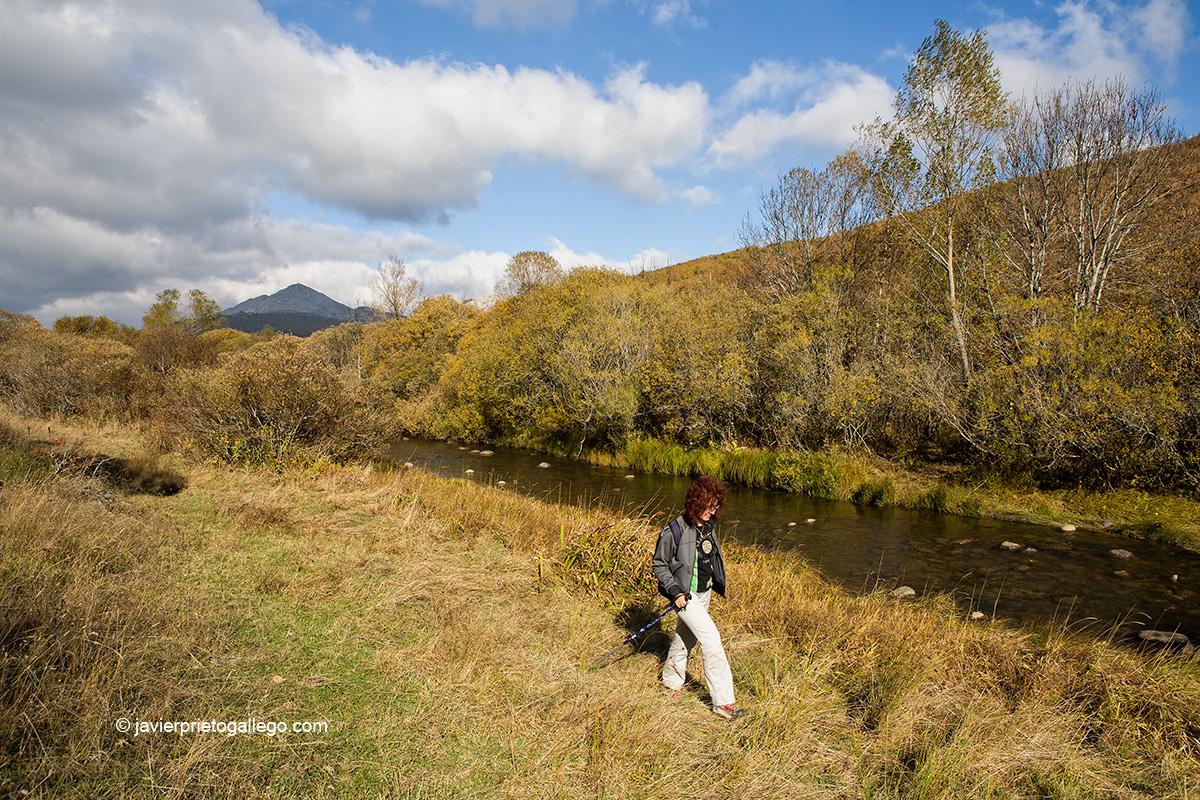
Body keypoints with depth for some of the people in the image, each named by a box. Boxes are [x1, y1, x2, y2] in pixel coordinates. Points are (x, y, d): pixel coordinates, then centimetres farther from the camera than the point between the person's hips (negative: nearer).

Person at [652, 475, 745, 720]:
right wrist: (675, 592, -19)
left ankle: (671, 680, 43)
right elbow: (659, 565, -13)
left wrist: (720, 583, 15)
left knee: (686, 637, 21)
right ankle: (723, 702, -4)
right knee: (712, 639, -13)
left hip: (704, 592, 7)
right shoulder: (675, 530, -22)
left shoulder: (709, 525, -1)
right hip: (686, 594, -7)